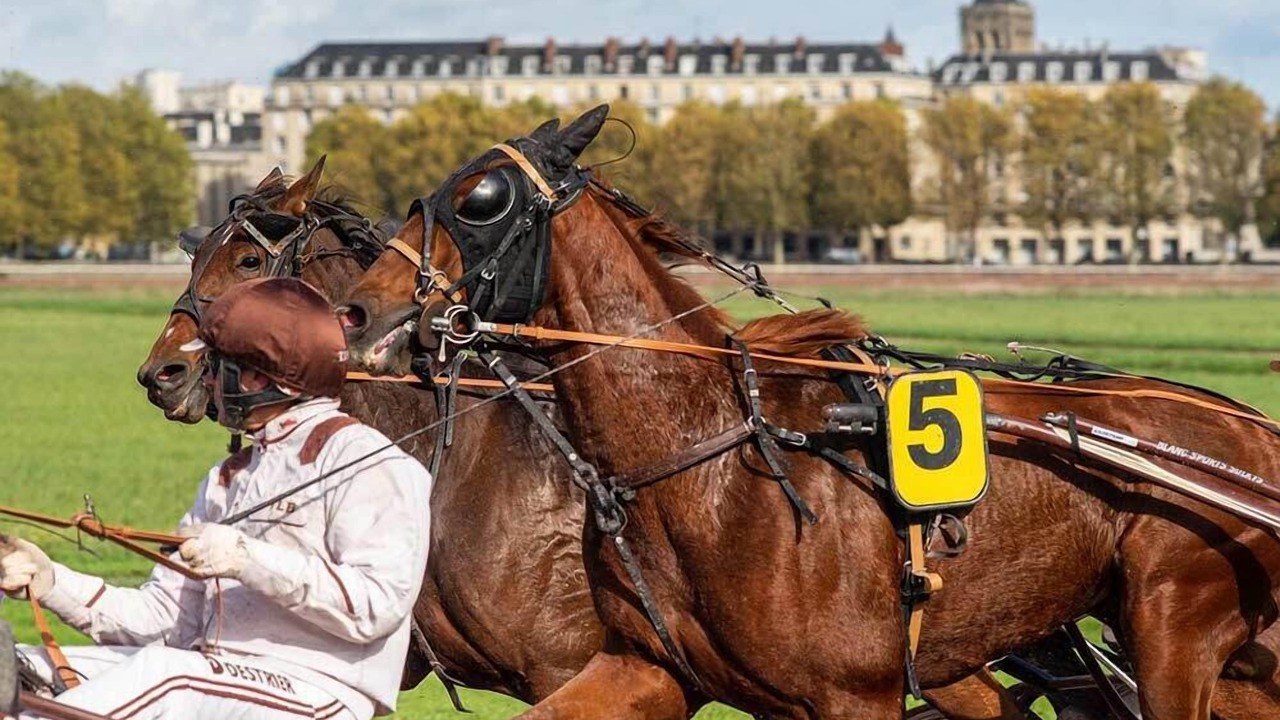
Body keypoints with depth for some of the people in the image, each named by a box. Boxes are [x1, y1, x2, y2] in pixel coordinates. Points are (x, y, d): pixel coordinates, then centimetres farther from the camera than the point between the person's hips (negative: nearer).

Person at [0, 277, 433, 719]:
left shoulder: (361, 459, -2)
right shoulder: (228, 479, 26)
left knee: (160, 671, -36)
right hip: (218, 677, 9)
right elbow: (167, 616, 19)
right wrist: (52, 585, 6)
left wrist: (248, 559, -20)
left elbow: (377, 605, -15)